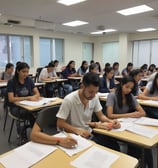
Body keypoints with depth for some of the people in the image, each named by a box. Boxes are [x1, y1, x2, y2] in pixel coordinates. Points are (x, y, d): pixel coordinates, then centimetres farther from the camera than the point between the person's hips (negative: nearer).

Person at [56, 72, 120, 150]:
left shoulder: (95, 98, -4)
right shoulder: (69, 100, -22)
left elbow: (101, 116, 6)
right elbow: (60, 124, -18)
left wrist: (110, 121, -15)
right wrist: (77, 130, -32)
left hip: (89, 133, 6)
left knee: (114, 146, -11)